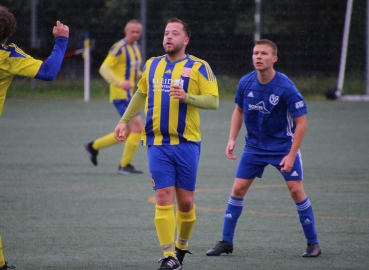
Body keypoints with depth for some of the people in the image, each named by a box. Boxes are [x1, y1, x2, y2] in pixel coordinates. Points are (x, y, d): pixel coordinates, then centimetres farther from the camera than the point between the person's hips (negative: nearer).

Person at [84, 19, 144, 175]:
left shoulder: (135, 47, 14)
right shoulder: (119, 48, -14)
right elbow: (104, 68, -21)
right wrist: (120, 83, -33)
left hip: (128, 94, 10)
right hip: (121, 95, -10)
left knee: (128, 132, 15)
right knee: (138, 127, -13)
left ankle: (94, 146, 29)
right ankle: (124, 165, -2)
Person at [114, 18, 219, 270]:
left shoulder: (198, 67, -1)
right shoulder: (152, 65, 12)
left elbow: (213, 101, -7)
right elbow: (141, 94, 26)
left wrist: (187, 97, -21)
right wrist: (124, 120, 20)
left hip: (186, 143, -2)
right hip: (157, 143, 2)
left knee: (185, 201, 2)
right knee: (163, 199, -6)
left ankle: (182, 246, 25)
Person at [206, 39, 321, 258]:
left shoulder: (286, 88, -21)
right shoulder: (246, 83, -8)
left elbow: (301, 123, -17)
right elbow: (239, 110, 10)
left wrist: (291, 155, -20)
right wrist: (232, 139, 0)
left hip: (284, 146, -4)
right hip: (255, 146, 4)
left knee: (296, 190, -10)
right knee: (238, 188, -2)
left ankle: (313, 243, 4)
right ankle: (226, 242, 9)